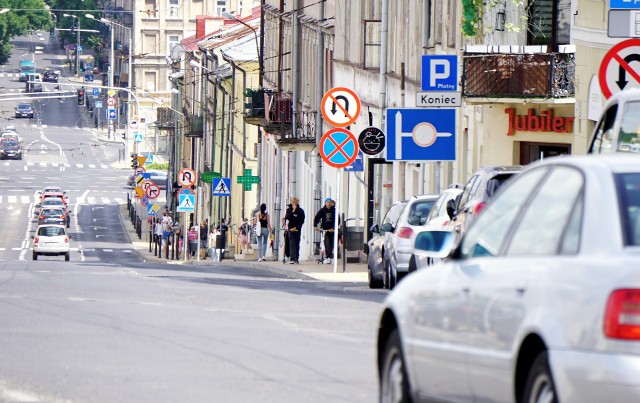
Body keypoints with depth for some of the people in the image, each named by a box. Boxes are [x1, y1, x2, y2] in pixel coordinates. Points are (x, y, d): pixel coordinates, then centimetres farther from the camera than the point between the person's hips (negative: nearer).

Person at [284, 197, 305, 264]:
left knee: (297, 243, 4)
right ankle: (292, 258, -16)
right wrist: (293, 211, -16)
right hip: (291, 229, -1)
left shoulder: (301, 211, 2)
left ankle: (296, 258, 10)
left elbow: (302, 221, 0)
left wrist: (296, 227, -9)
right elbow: (287, 218, -11)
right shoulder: (289, 210, 4)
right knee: (292, 243, -10)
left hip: (297, 229, 1)